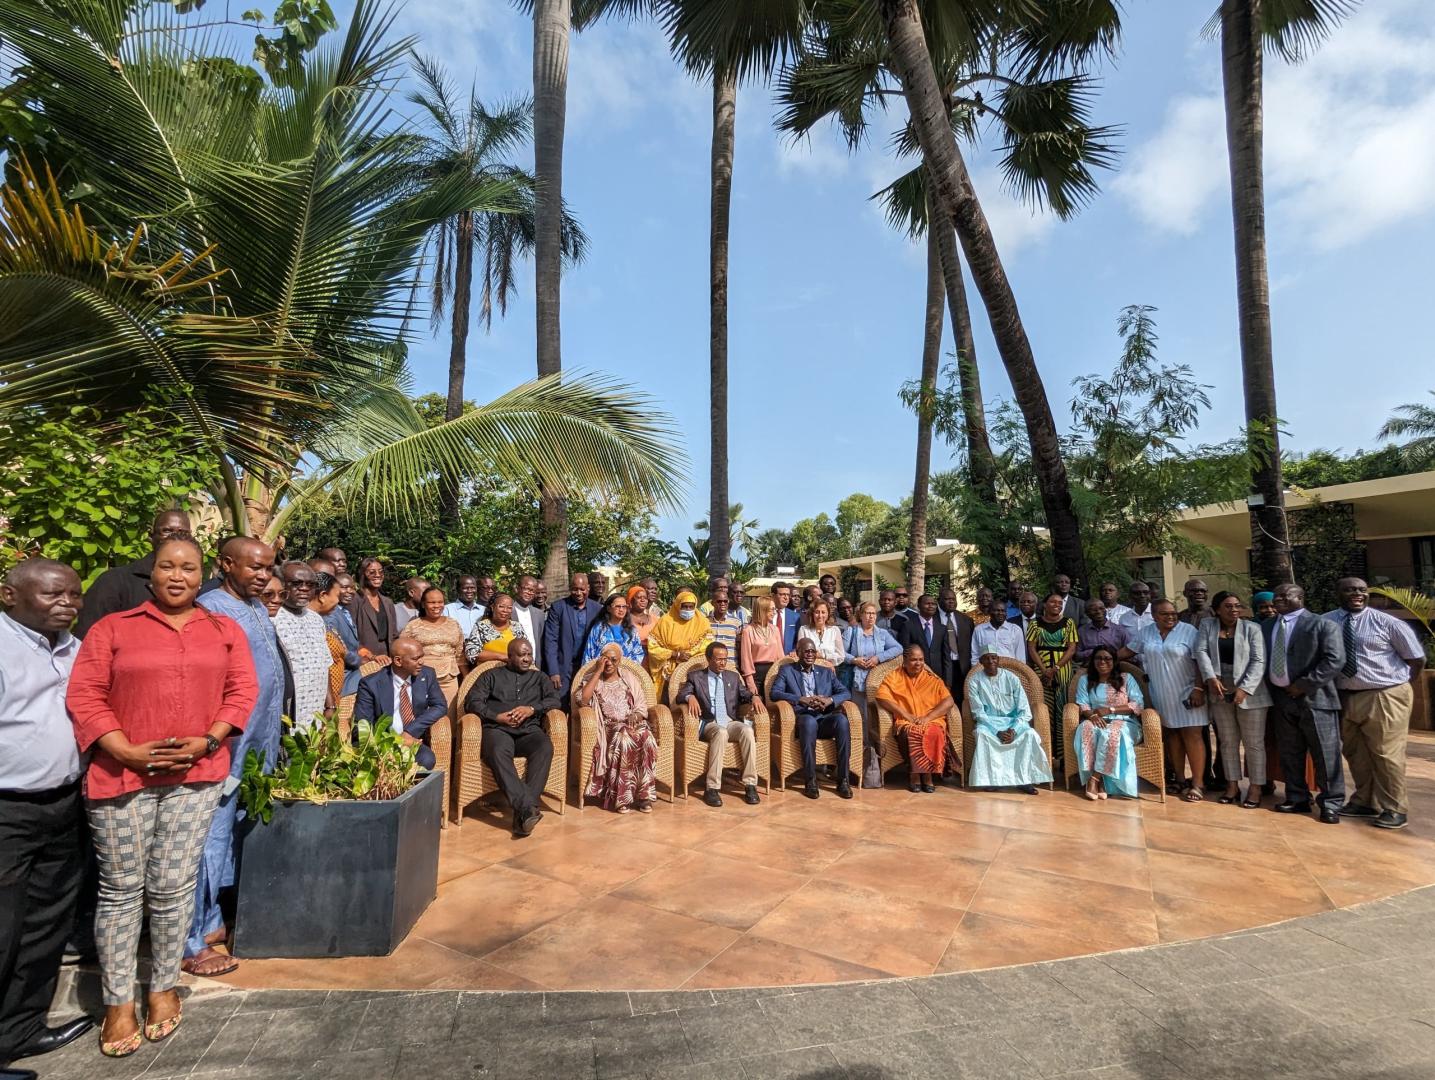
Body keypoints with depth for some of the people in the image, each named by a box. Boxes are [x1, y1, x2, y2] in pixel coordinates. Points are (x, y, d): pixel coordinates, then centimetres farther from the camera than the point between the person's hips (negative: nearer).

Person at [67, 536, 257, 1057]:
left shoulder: (225, 630, 8)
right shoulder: (111, 628, 4)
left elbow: (243, 690, 4)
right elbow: (83, 696, -2)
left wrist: (206, 742, -9)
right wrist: (127, 751, -12)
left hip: (196, 776, 1)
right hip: (121, 775, 0)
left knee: (172, 887, 7)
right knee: (121, 890, 8)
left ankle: (164, 987, 24)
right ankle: (118, 1001, 23)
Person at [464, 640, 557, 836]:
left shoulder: (539, 677, 27)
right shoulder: (492, 675, 21)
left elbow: (554, 699, 11)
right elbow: (472, 702, 8)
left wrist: (532, 709, -7)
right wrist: (497, 717, -7)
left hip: (529, 730, 1)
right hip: (497, 729, -1)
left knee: (545, 747, -34)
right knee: (497, 752, -38)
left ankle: (522, 811, -39)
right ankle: (528, 807, -45)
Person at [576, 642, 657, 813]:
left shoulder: (629, 677, 16)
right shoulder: (593, 678, 8)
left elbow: (642, 705, 12)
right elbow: (583, 700, -13)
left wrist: (636, 716, -12)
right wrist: (598, 671, -11)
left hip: (633, 723, 3)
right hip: (608, 726, -2)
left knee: (648, 739, -31)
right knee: (624, 740, -36)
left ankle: (644, 794, -25)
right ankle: (621, 796, -29)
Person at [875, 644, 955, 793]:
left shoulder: (932, 679, 14)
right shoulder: (894, 677, 10)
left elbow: (949, 702, 3)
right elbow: (881, 697, -6)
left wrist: (928, 717, -11)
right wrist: (906, 714, -14)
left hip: (931, 721, 1)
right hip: (906, 723, -1)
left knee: (934, 733, -34)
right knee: (913, 732, -35)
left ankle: (928, 774, -18)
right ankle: (915, 774, -19)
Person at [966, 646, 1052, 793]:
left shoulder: (1011, 678, -3)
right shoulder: (975, 681, -4)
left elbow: (1025, 711, -5)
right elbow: (978, 713, -9)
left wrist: (1013, 730, -22)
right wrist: (997, 731, -22)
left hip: (1013, 721, 1)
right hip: (988, 722, -1)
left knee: (1030, 734, -29)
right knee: (981, 733, -34)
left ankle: (1022, 778, -19)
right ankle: (990, 777, -21)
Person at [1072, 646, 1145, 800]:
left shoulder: (1126, 679, 10)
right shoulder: (1084, 680, 15)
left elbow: (1138, 705, -2)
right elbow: (1082, 704, 3)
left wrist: (1110, 709, -13)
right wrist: (1092, 715, -21)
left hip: (1124, 723, -1)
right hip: (1097, 722, 2)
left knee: (1112, 733, -38)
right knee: (1086, 728, -35)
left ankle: (1094, 779, -36)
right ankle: (1100, 781, -38)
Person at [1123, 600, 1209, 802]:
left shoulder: (1189, 631, -6)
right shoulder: (1146, 633, 5)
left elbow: (1200, 662, -9)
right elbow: (1127, 651, 14)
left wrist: (1198, 689, -14)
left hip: (1186, 693, -4)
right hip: (1161, 695, 4)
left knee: (1192, 736, -5)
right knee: (1171, 734, 7)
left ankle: (1196, 784, -1)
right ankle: (1180, 779, 15)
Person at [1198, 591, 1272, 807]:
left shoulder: (1252, 629, -3)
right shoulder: (1207, 626, 5)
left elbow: (1258, 661, -9)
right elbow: (1201, 652, -5)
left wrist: (1244, 688, -19)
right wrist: (1211, 678, -20)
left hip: (1249, 693, -2)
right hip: (1220, 692, 3)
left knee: (1254, 742, 4)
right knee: (1227, 741, 11)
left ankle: (1255, 787, 14)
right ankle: (1232, 785, 20)